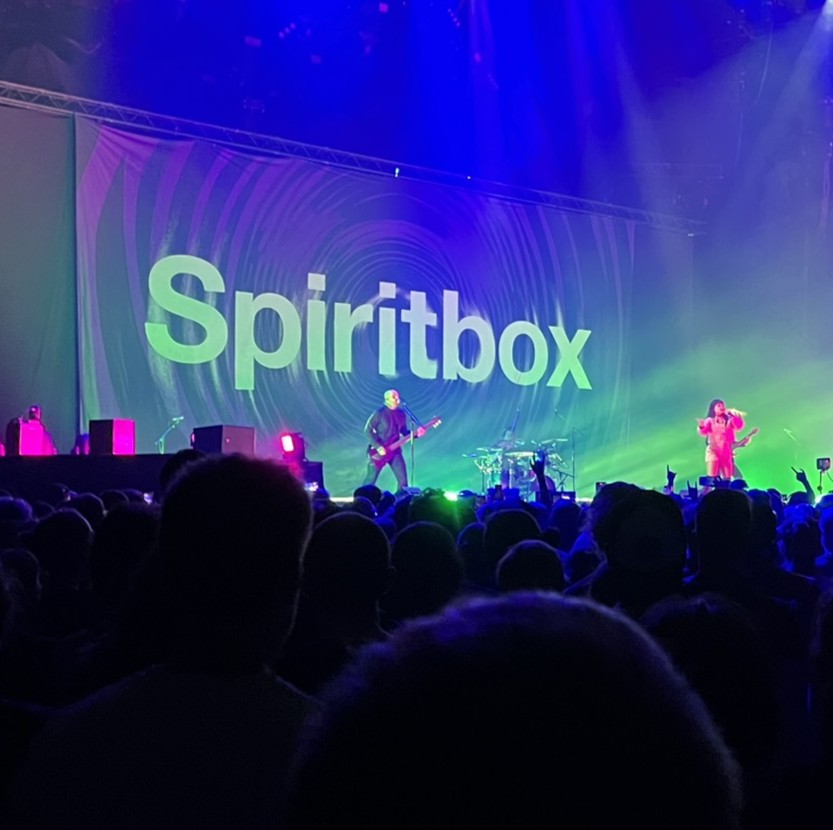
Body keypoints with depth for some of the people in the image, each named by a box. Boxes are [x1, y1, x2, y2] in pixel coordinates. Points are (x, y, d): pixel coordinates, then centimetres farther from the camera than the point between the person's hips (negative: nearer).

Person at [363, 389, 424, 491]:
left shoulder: (401, 414, 6)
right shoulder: (379, 413, -12)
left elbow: (404, 432, 14)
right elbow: (368, 430, -12)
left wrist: (416, 434, -6)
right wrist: (378, 447, -18)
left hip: (394, 450, 5)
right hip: (379, 451, -5)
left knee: (403, 479, -1)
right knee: (370, 480, 2)